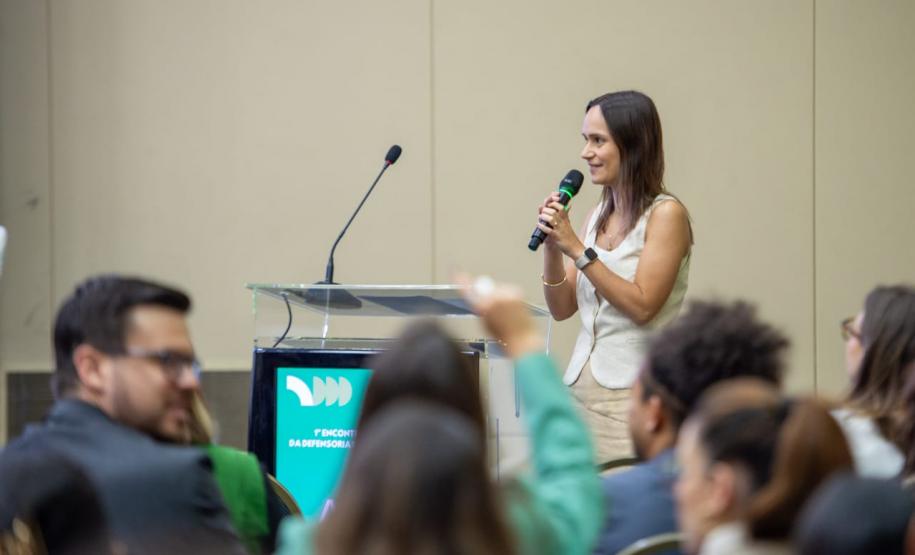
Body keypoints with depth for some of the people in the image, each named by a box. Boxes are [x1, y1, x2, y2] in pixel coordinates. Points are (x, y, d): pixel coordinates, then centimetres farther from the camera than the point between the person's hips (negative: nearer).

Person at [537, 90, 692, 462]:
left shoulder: (665, 214, -8)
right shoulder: (598, 216, 12)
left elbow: (642, 305, -16)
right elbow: (561, 308, 13)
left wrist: (577, 249, -15)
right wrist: (552, 246, -2)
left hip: (634, 392, -6)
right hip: (581, 387, 6)